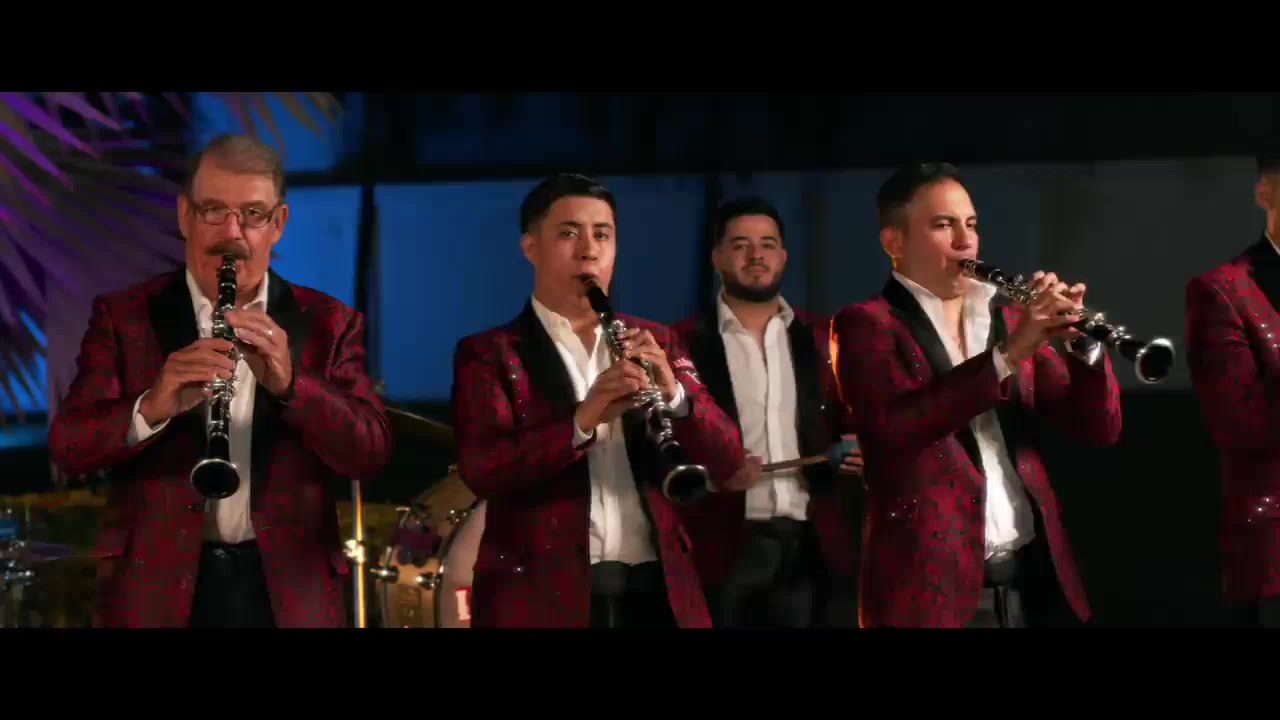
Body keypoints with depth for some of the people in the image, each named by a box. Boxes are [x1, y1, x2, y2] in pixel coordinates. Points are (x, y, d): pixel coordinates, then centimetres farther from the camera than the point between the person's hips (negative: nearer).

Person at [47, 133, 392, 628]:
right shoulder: (123, 316, 3)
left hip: (289, 589, 1)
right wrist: (151, 408, -25)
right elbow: (67, 447, -6)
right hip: (158, 585, -1)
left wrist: (290, 383, -22)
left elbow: (370, 454, -5)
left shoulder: (327, 323, 4)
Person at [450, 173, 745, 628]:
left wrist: (674, 393, -15)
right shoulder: (489, 353, 1)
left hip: (657, 590, 4)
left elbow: (726, 459, 4)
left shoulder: (654, 341, 12)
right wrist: (582, 420, -26)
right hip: (543, 594, -3)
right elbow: (481, 470, -13)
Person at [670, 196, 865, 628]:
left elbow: (854, 427, 18)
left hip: (815, 546, 2)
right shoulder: (683, 342, 3)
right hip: (724, 546, -2)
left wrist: (861, 451, -4)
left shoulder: (824, 338, 13)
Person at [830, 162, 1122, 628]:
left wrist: (1083, 340, -10)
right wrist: (1007, 354, -25)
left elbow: (1098, 430, 7)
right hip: (933, 585, -5)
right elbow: (895, 426, -20)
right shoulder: (867, 324, -2)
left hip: (1033, 579, 5)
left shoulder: (1010, 319, 13)